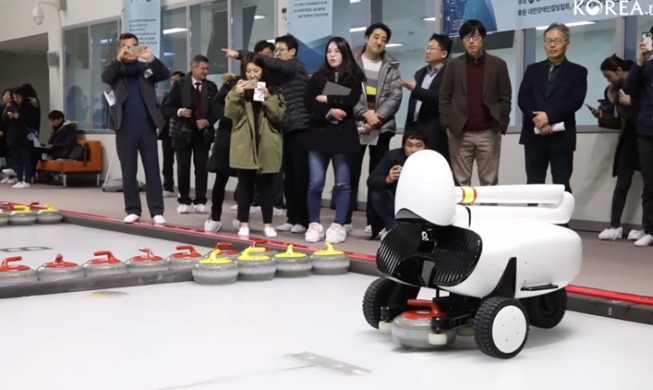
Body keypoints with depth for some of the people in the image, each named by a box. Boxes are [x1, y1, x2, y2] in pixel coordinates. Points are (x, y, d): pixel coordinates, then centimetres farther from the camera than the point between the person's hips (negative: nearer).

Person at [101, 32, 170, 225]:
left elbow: (165, 74, -5)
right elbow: (105, 78, -13)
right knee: (129, 170, 3)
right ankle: (132, 210, 9)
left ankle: (157, 211, 2)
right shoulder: (116, 69, 8)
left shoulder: (145, 67, 11)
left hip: (146, 125, 1)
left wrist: (151, 58, -22)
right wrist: (119, 58, -26)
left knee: (152, 169, 0)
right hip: (125, 127, 0)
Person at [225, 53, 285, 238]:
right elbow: (230, 113, -4)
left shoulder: (273, 91, 7)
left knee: (265, 185, 4)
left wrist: (268, 98, -14)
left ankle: (268, 224, 11)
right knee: (245, 184, 5)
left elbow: (278, 115, -3)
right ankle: (244, 223, 12)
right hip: (244, 145, 0)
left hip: (266, 145, 0)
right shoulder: (238, 90, 8)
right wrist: (236, 94, -17)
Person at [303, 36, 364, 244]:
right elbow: (308, 103, -1)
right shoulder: (318, 77, 10)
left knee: (343, 183, 2)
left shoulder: (354, 78, 5)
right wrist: (329, 112, -13)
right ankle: (314, 224, 8)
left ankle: (338, 225, 8)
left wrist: (326, 99, -8)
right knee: (315, 183, -3)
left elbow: (351, 101, -12)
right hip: (319, 133, 1)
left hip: (343, 135, -1)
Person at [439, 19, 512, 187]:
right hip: (459, 133, 1)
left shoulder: (498, 64, 4)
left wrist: (501, 126, -4)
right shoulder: (454, 65, 7)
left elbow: (505, 98, 4)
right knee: (460, 182, 3)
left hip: (488, 133, 0)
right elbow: (444, 97, 6)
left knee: (489, 182, 3)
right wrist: (447, 125, -3)